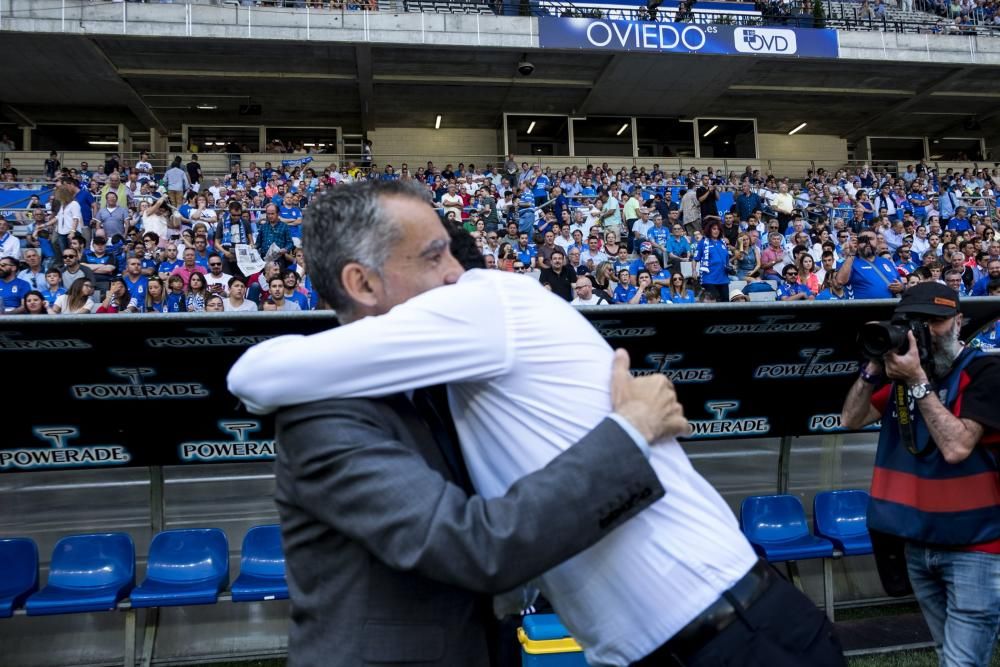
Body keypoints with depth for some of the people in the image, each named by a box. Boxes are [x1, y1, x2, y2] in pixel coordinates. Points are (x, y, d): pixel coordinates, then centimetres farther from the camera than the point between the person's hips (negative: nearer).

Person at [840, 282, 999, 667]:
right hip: (918, 541, 6)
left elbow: (956, 446, -23)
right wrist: (875, 368, -10)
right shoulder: (904, 368, 8)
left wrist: (918, 380, -24)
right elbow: (851, 419, 2)